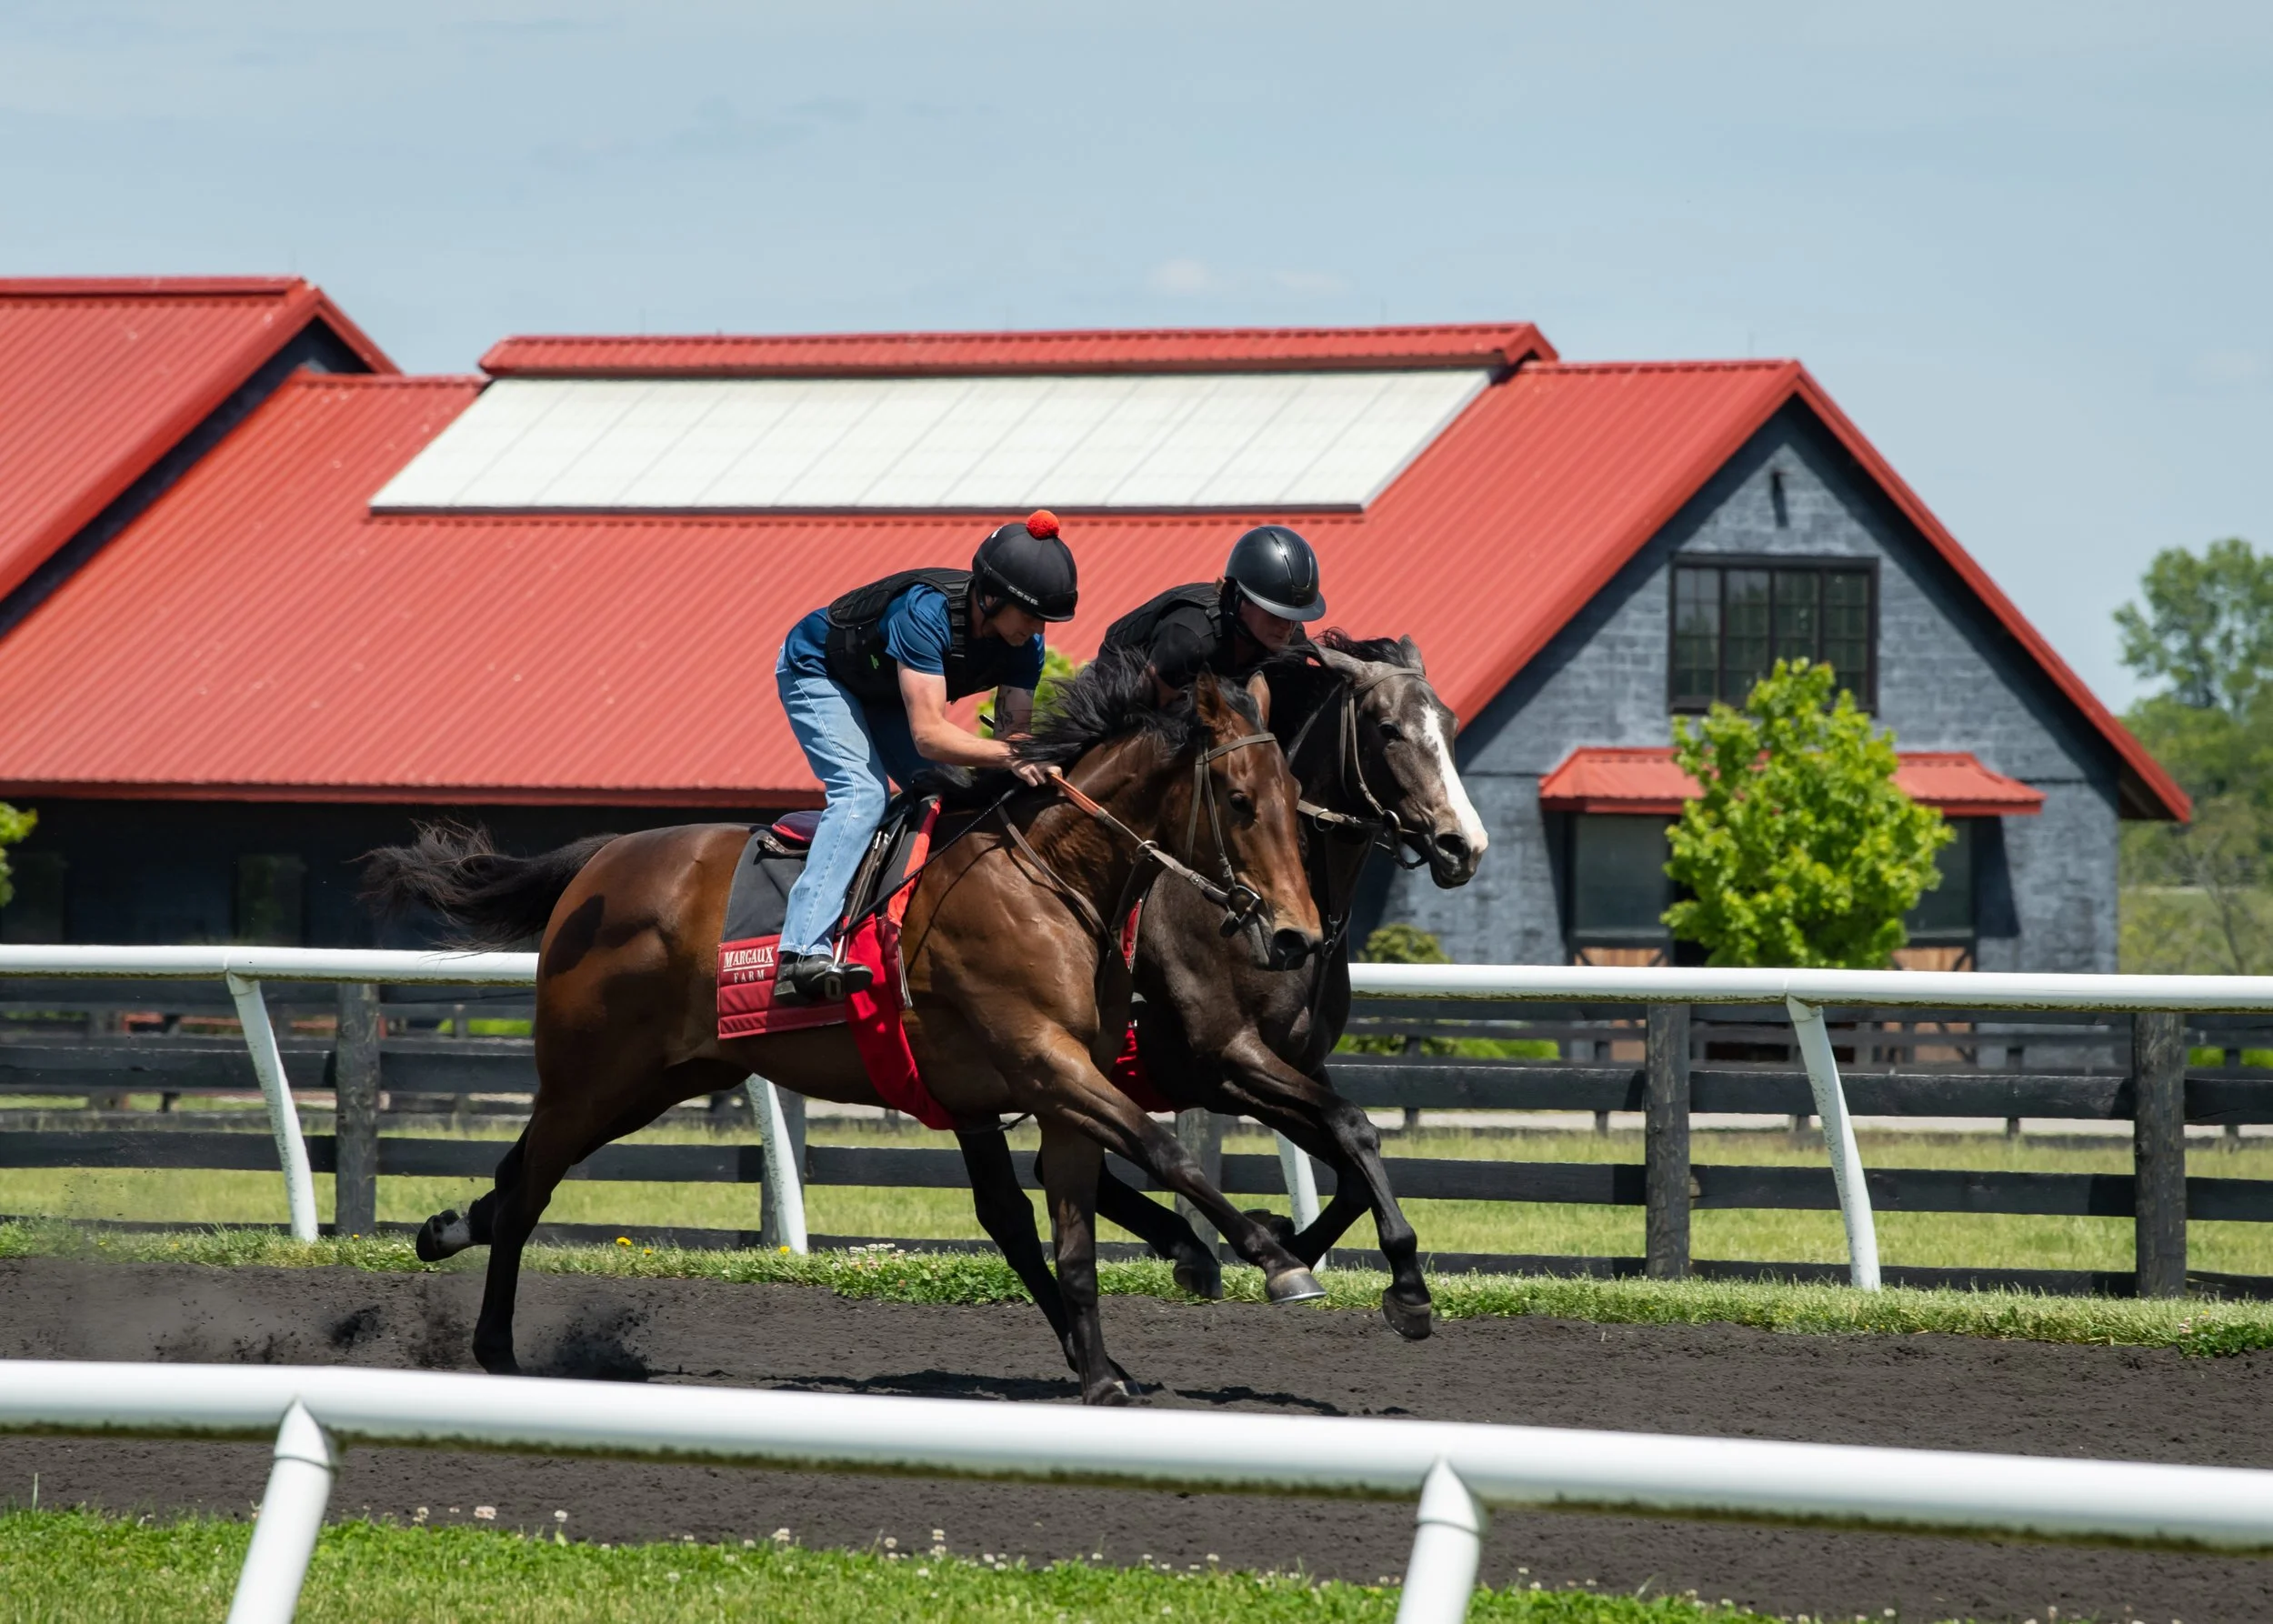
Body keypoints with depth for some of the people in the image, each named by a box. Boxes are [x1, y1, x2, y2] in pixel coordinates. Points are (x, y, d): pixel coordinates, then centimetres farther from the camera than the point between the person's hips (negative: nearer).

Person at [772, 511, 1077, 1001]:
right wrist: (1008, 755, -58)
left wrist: (1034, 763, -41)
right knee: (862, 794, -27)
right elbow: (928, 735, -46)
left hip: (888, 698, 8)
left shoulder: (1024, 643, -18)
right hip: (817, 672, -8)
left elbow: (1014, 732, -19)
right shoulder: (927, 612, -40)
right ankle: (803, 955, -39)